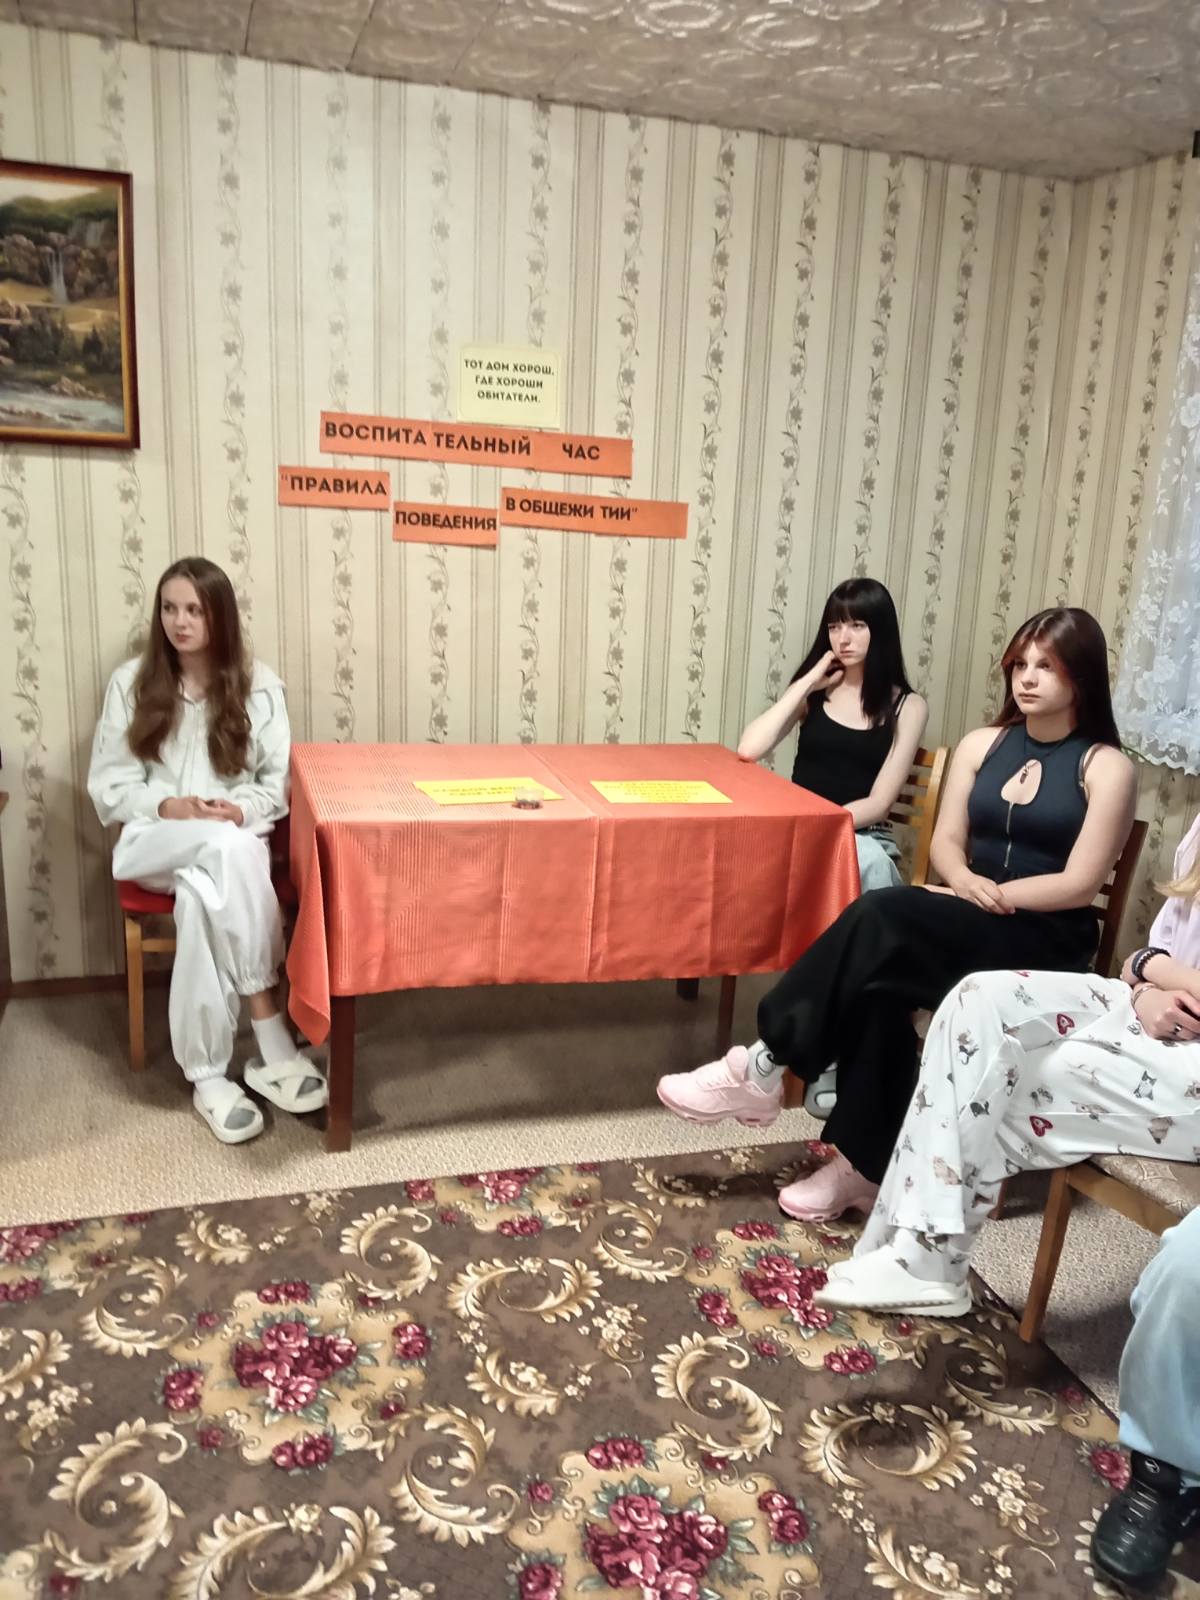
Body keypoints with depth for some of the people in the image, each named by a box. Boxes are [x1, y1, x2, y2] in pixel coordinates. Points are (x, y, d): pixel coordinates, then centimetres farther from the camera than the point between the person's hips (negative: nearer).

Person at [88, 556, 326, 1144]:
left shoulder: (257, 684, 2)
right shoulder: (130, 682, 3)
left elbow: (280, 782, 3)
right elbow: (108, 785, 3)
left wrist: (240, 810, -18)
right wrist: (167, 806, -15)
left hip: (234, 843, 1)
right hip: (154, 842, 0)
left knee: (202, 895, -36)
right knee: (226, 846, -36)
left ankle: (207, 1074, -27)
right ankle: (269, 1029, -31)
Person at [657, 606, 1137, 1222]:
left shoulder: (1107, 768, -3)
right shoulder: (981, 744, 12)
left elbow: (1079, 884, -10)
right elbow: (945, 844, 8)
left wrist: (990, 894, -16)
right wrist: (965, 881, -14)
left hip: (1046, 943, -5)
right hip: (964, 926, 5)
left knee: (883, 919, -32)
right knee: (879, 987, -31)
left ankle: (763, 1067, -27)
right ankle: (863, 1166, -22)